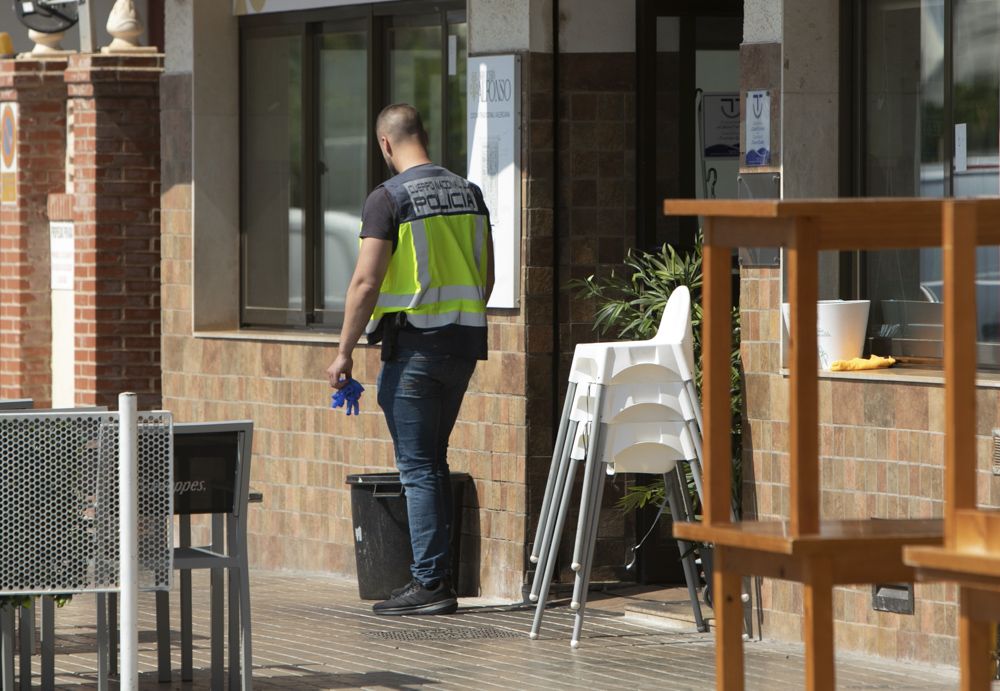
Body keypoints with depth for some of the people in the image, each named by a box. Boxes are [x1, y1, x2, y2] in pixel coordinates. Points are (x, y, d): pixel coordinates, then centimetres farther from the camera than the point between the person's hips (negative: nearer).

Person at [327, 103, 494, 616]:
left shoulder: (389, 198, -11)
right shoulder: (468, 193, 9)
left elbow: (366, 282, -15)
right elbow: (485, 277, 15)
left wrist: (344, 352, -9)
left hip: (414, 343, -7)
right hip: (464, 342, 7)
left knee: (418, 468, -4)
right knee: (433, 463, 16)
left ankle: (430, 584, -6)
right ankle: (435, 573, 17)